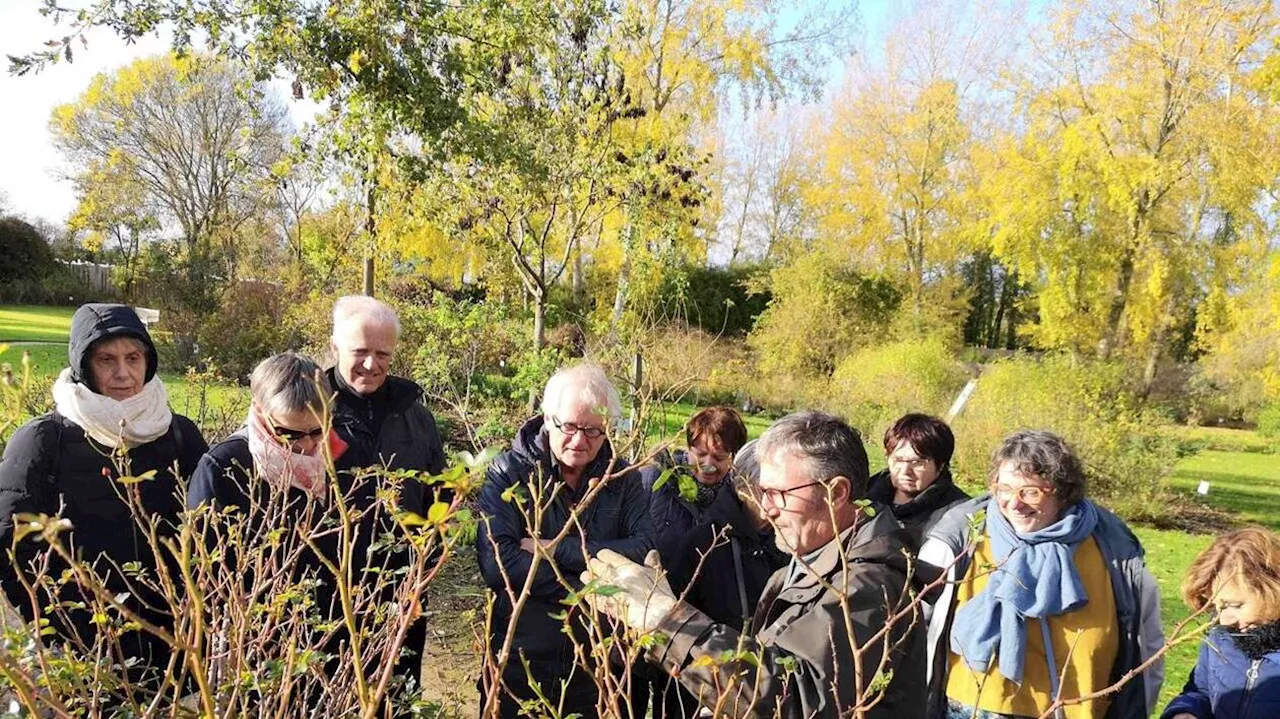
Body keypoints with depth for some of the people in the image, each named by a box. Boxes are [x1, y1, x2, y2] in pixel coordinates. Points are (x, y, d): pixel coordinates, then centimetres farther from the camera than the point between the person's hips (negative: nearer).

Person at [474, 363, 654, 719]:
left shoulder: (623, 479, 0)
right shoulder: (509, 472, -8)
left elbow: (645, 552, -14)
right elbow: (498, 563, -21)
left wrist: (559, 550, -20)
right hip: (519, 660, -2)